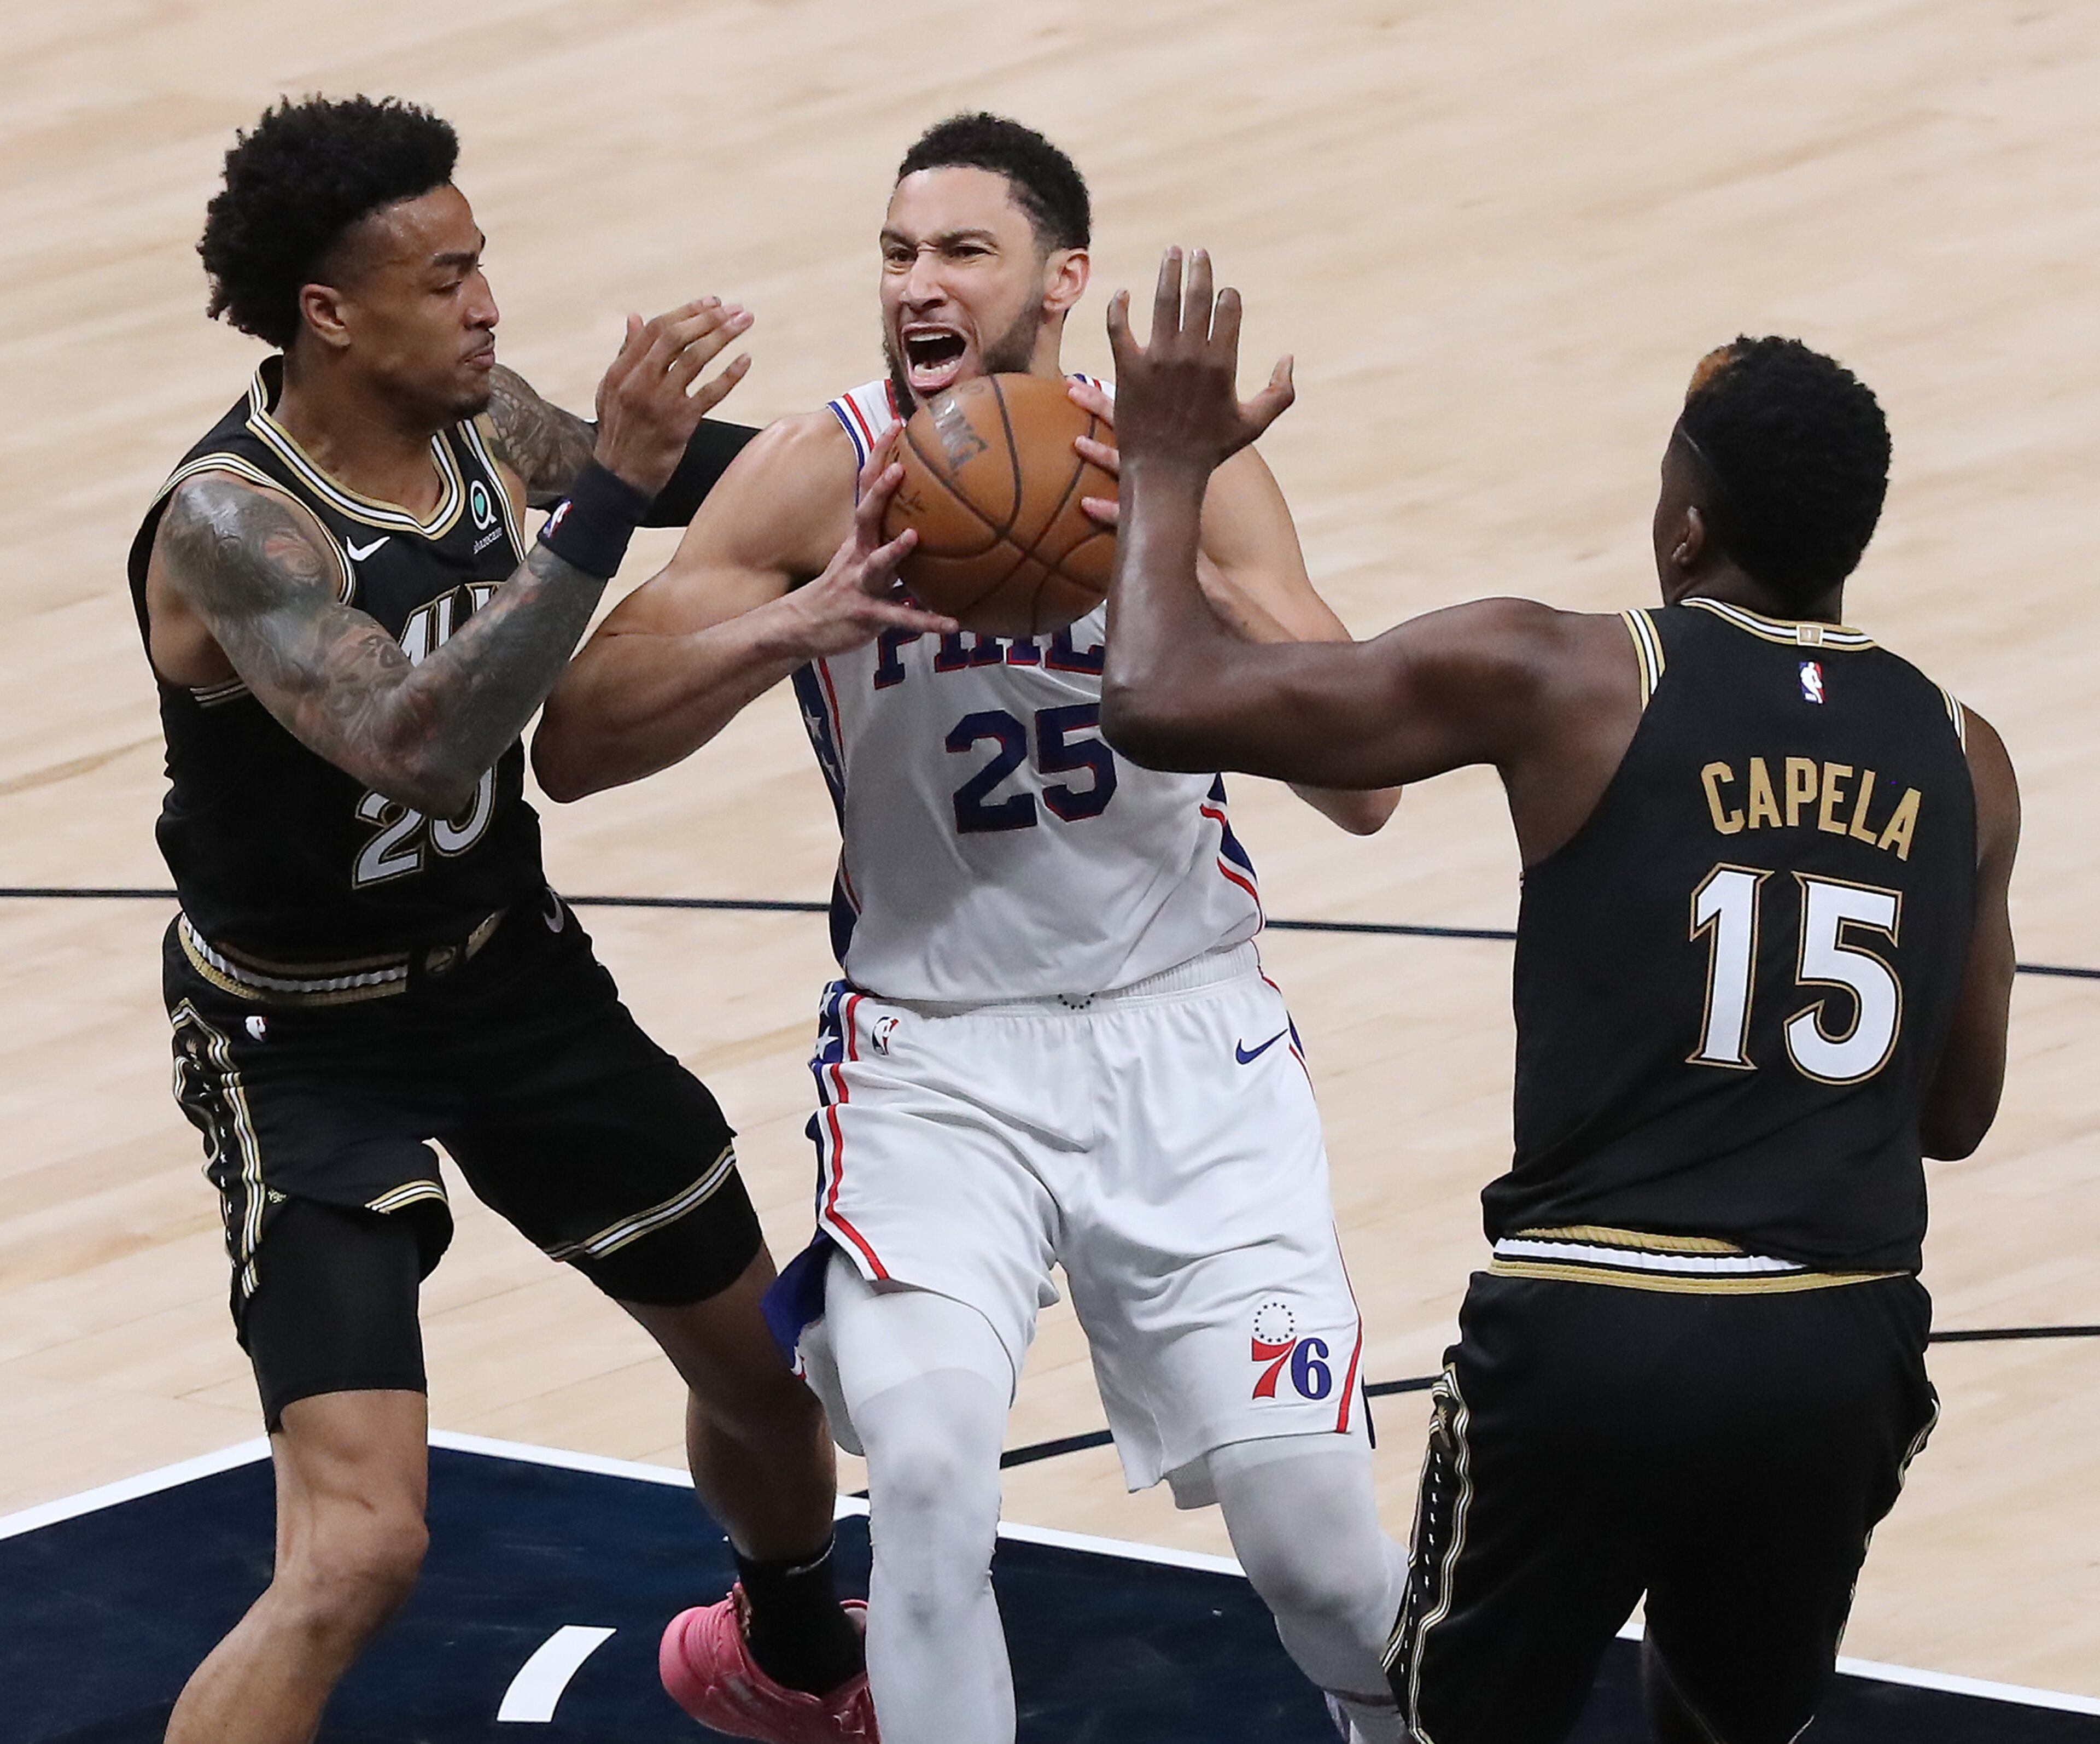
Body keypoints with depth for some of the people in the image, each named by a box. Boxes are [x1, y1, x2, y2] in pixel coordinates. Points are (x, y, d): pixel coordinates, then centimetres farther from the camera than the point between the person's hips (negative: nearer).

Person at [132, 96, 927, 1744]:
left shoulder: (480, 417, -9)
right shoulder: (230, 524, -30)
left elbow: (690, 469, 14)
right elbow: (413, 747, -45)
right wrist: (609, 493, -49)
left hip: (514, 970, 7)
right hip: (310, 1039, -7)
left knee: (765, 1361, 23)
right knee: (360, 1547, -21)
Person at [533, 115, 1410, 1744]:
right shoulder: (824, 478, -8)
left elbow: (1361, 786, -11)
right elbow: (570, 745, -13)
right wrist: (809, 620, -27)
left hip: (1184, 1028, 1)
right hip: (934, 1052, 0)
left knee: (1304, 1513, -3)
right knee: (927, 1470, -23)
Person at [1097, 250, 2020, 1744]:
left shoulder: (1566, 679, -4)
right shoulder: (1964, 757, 8)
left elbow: (1163, 707, -5)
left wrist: (1170, 464, 10)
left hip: (1595, 1333, -3)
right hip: (1848, 1348, 4)